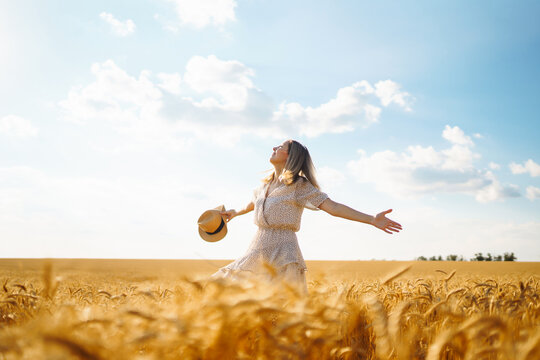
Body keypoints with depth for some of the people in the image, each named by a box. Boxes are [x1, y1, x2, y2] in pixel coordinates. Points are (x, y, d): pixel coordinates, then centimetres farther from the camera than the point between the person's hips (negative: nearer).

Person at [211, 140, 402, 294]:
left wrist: (372, 219, -20)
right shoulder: (267, 184, 15)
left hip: (283, 251, -6)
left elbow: (333, 207, -11)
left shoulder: (299, 185, -4)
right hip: (258, 249, 7)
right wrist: (237, 212, 58)